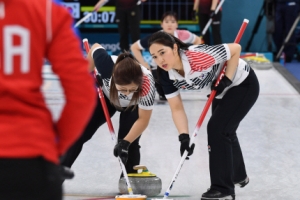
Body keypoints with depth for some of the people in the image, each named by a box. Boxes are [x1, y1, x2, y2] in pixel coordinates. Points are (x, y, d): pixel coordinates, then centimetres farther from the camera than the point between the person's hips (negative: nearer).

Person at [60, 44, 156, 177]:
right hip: (105, 96, 2)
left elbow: (143, 119, -31)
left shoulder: (147, 85, -45)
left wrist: (125, 142, -39)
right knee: (80, 133, 3)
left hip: (133, 106, -2)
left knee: (130, 144, -16)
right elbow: (95, 48, -18)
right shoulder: (106, 65, -43)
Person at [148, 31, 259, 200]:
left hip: (243, 84, -8)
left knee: (217, 128, -18)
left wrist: (226, 79, -27)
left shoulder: (198, 57, -39)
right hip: (222, 90, 8)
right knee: (223, 130, 25)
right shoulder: (166, 74, -19)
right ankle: (238, 175, 51)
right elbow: (177, 108, -13)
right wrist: (184, 137, -25)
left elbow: (235, 48, -28)